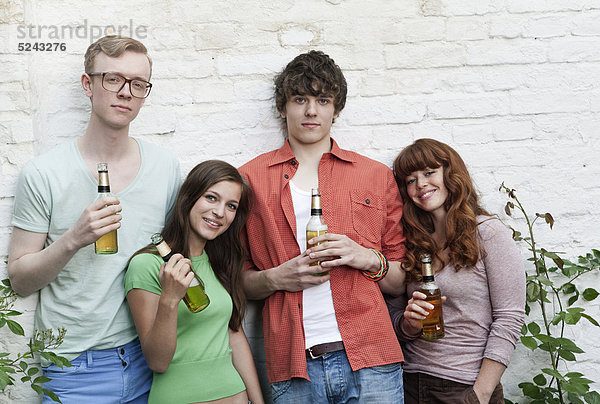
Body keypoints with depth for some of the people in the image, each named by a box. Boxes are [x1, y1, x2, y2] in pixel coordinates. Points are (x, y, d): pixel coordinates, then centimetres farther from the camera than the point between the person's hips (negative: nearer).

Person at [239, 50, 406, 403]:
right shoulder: (250, 179, 8)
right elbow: (238, 281, 10)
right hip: (292, 367, 0)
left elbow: (400, 280, 11)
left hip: (370, 361, 1)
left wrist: (368, 259, -8)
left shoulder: (377, 176, 10)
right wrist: (276, 278, -9)